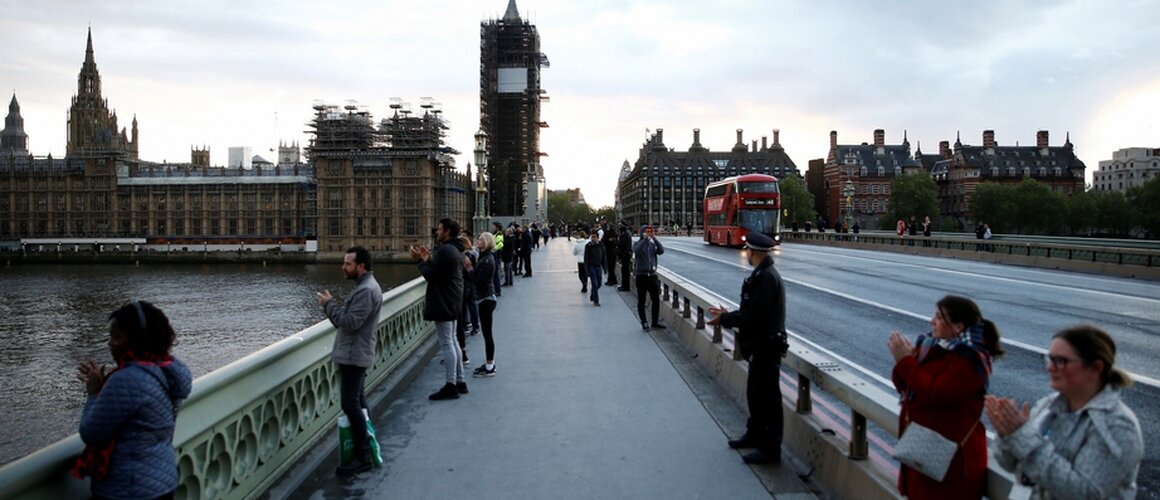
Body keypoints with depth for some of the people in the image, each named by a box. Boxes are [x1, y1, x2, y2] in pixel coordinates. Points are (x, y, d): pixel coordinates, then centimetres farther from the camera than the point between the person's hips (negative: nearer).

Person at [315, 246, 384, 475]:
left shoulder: (366, 290, -20)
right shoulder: (365, 285, 15)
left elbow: (350, 322, -24)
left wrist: (329, 304, -15)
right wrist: (331, 306, 5)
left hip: (354, 356, -11)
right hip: (355, 354, 11)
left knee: (351, 405, -11)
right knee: (358, 403, 17)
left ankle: (363, 457, -8)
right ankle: (364, 447, 27)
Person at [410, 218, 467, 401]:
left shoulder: (445, 250, -20)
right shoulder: (456, 250, 14)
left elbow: (430, 275, -21)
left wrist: (421, 260, -6)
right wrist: (429, 259, 8)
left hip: (443, 303, -11)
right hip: (452, 302, 11)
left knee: (446, 343, -7)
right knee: (452, 341, 17)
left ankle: (450, 386, -3)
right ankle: (459, 381, 22)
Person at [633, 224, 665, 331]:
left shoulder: (653, 244, 9)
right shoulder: (637, 244, -1)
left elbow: (661, 251, -9)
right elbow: (637, 250, -25)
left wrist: (655, 238, -18)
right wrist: (645, 238, -26)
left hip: (652, 275, 4)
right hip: (641, 275, -4)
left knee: (656, 299, 6)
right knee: (641, 301, 3)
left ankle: (655, 322, 18)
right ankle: (644, 322, 13)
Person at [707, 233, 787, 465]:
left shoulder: (767, 278, -22)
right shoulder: (761, 274, 10)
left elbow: (753, 316, -25)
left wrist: (724, 319, -15)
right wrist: (728, 314, 9)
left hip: (767, 347, -10)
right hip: (760, 345, 10)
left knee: (768, 397, 0)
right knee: (755, 393, 21)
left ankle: (771, 449, 9)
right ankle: (755, 435, 37)